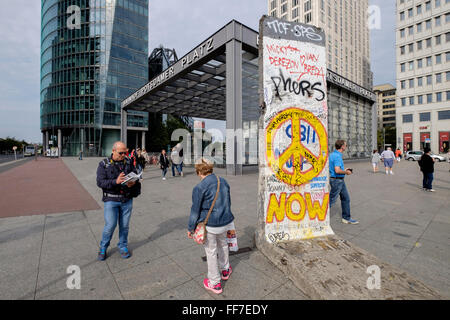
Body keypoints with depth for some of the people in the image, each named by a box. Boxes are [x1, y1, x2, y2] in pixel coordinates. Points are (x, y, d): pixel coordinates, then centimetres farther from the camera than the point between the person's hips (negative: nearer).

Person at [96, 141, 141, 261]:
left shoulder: (129, 162, 5)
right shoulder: (104, 164, -3)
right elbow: (100, 182, -10)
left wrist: (133, 182, -15)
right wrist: (115, 181, -26)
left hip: (127, 199, 3)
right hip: (111, 200, -3)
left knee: (125, 225, 11)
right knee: (110, 225, -3)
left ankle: (123, 246, 32)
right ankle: (103, 248, 24)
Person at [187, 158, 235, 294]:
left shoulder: (199, 188, -20)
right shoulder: (223, 182, -1)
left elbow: (195, 210, -12)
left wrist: (191, 228, 2)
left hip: (209, 225, -5)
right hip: (225, 221, 6)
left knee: (211, 252, 14)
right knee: (223, 245, 28)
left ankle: (214, 283, 32)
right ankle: (225, 270, 50)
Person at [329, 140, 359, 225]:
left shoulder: (332, 154, 10)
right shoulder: (337, 156, -21)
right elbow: (337, 170, -31)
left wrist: (344, 170, 15)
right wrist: (346, 172, -13)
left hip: (340, 180, 10)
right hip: (337, 180, -10)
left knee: (346, 198, 15)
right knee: (331, 199, -1)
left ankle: (346, 218, 25)